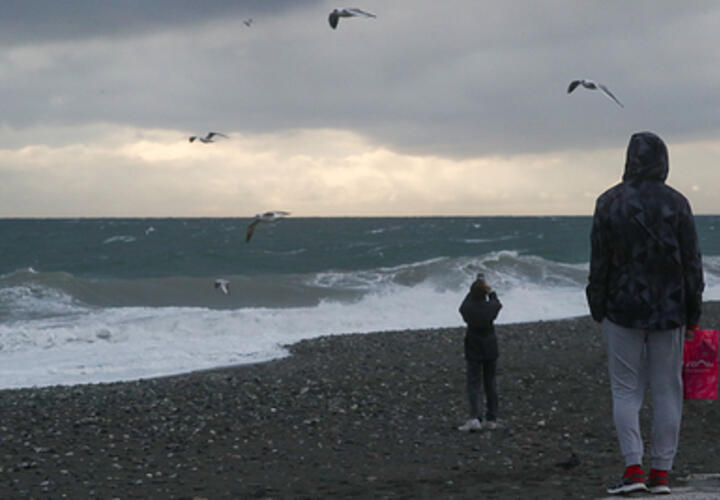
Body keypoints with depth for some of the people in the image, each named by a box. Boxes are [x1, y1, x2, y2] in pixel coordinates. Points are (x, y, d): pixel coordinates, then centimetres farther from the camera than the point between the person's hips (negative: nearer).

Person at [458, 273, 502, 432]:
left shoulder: (468, 308, -14)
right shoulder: (491, 307, -10)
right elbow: (498, 304, 15)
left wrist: (474, 290, 19)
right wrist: (490, 292, 27)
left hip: (473, 352, -2)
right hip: (490, 351, 2)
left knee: (473, 384, -2)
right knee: (490, 384, 12)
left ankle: (474, 417, -18)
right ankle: (491, 419, 15)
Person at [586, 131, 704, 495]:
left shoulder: (609, 203, -3)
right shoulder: (676, 204, -1)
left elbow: (599, 262, -1)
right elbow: (692, 263, 1)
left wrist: (598, 310, 8)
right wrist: (693, 312, 8)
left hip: (623, 311, -1)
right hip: (669, 312, 1)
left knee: (626, 390, 4)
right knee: (667, 391, 6)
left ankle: (633, 468, -7)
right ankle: (661, 473, 7)